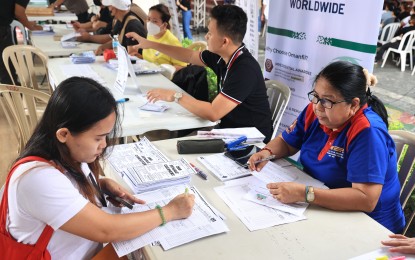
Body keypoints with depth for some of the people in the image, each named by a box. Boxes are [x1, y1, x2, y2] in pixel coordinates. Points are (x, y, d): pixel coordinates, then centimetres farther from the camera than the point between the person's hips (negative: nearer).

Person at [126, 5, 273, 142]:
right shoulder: (221, 55, -3)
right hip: (228, 129, 7)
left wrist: (175, 96, -20)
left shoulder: (245, 70, -28)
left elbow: (212, 113, -31)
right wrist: (151, 44, 14)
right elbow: (190, 56, 15)